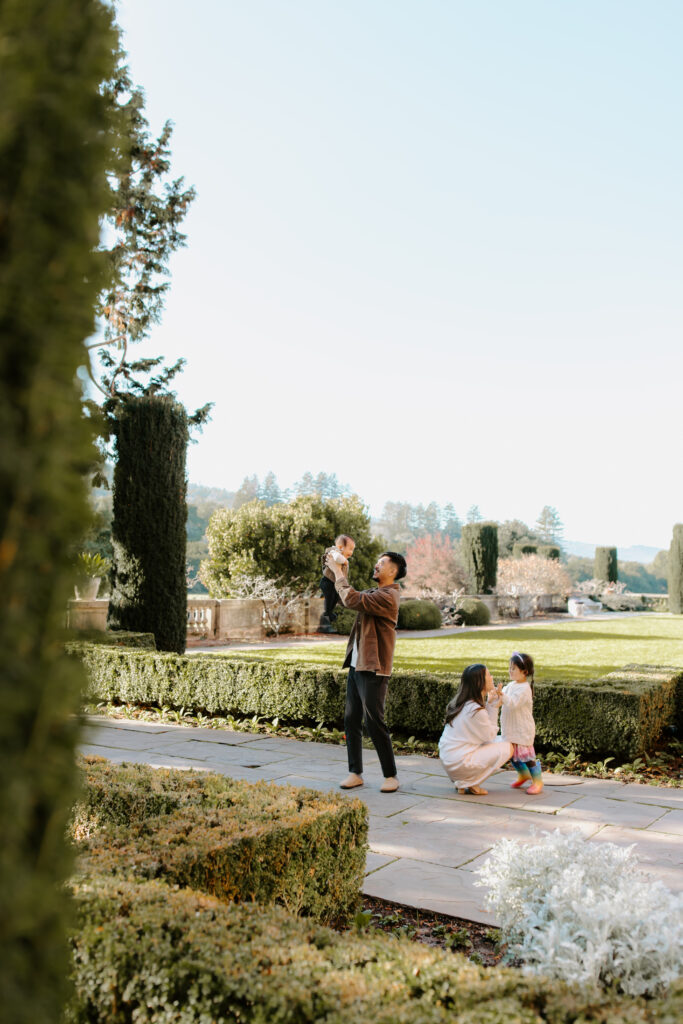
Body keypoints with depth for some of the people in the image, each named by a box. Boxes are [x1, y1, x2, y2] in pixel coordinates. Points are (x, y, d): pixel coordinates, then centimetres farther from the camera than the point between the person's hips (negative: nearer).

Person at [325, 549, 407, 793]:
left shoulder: (387, 596, -15)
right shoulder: (375, 593, 16)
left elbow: (352, 599, -25)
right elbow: (345, 600, 21)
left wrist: (338, 572, -14)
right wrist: (335, 572, 10)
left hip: (373, 670, -9)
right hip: (357, 666, 10)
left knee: (374, 723, -5)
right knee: (351, 720, 10)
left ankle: (390, 775, 7)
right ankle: (355, 772, 18)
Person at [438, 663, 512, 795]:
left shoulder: (461, 702, 6)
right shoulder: (476, 710, -21)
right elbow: (490, 735, -8)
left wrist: (491, 704, 3)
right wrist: (493, 707, -4)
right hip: (459, 763, -9)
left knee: (499, 740, 19)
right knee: (507, 748, -2)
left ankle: (464, 780, 12)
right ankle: (469, 783, 0)